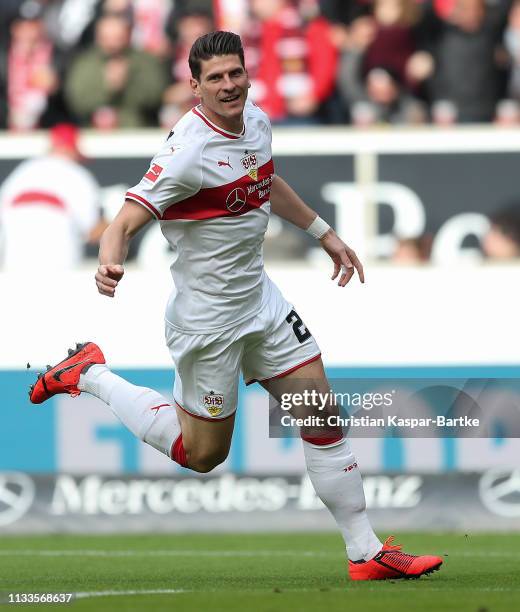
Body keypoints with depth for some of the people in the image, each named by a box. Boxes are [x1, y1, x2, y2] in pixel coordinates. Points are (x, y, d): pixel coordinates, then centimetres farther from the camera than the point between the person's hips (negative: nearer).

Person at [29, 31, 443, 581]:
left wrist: (323, 233, 27)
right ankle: (89, 374, 23)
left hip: (260, 298, 7)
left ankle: (366, 554, 15)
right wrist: (109, 263, -52)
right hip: (207, 318, -7)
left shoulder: (257, 121, 0)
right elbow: (126, 221, -30)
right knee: (203, 454, 7)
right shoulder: (189, 151, -26)